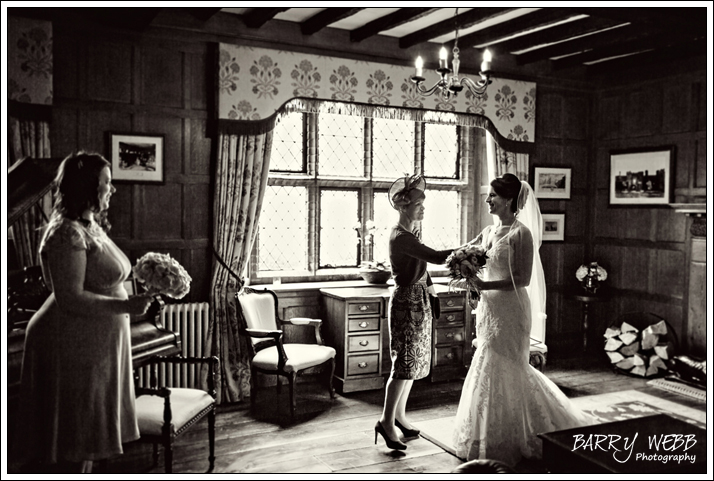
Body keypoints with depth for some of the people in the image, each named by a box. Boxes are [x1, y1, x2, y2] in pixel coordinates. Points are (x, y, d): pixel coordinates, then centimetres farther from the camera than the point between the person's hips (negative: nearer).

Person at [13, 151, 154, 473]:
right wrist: (125, 306, -27)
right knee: (66, 442, 2)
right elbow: (70, 298, -24)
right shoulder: (67, 233, -19)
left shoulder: (91, 226, 11)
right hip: (71, 349, -9)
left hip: (93, 346, 9)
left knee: (84, 435, 18)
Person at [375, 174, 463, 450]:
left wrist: (432, 294, 16)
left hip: (419, 301, 10)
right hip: (407, 302, -10)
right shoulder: (400, 237, -20)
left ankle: (399, 415, 25)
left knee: (414, 361, 14)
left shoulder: (408, 234, 11)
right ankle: (387, 421, 6)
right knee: (405, 362, -5)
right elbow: (435, 257, -28)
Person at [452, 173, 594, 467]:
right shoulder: (489, 232, 10)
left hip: (510, 309, -7)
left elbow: (523, 279, -17)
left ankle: (503, 443, 17)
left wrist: (485, 285, -20)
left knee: (501, 372, 1)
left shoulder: (521, 233, -13)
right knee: (504, 371, 16)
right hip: (489, 308, 7)